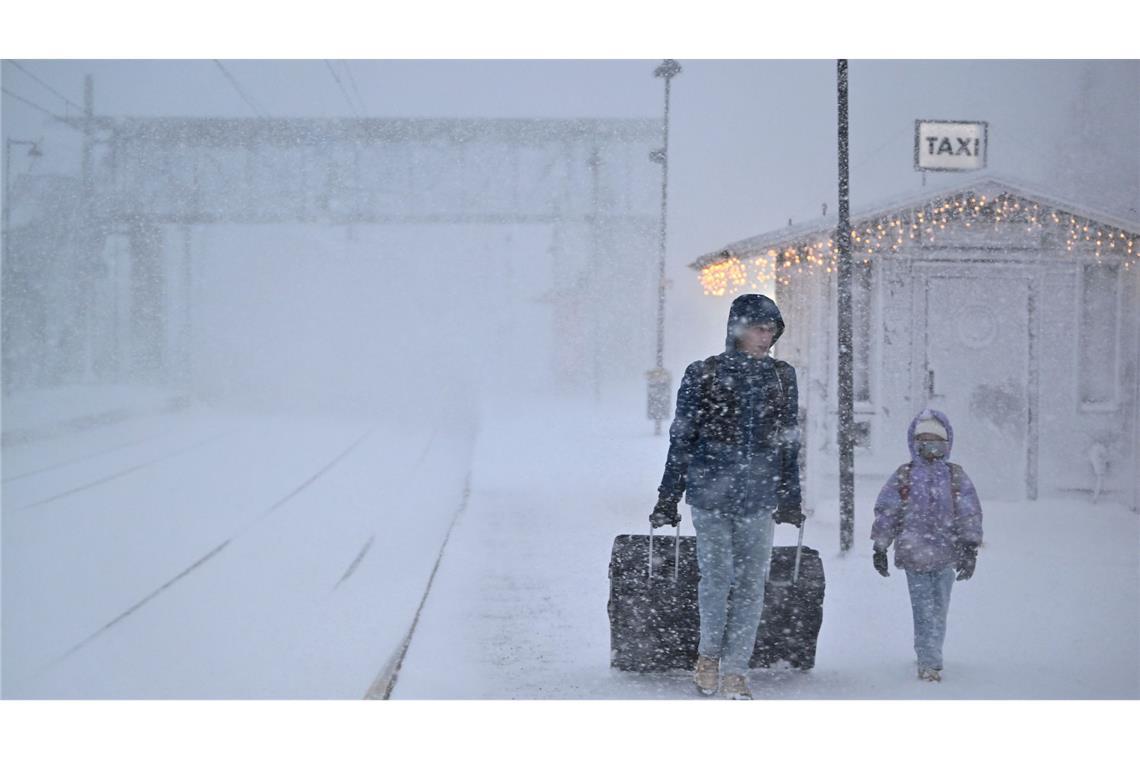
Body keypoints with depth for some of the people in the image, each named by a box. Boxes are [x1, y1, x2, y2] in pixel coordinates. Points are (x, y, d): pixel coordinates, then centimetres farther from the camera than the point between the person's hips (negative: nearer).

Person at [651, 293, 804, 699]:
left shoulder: (782, 377, 9)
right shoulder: (703, 375, 1)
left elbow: (789, 442, 16)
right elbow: (682, 438, 4)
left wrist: (790, 498, 15)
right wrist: (668, 498, 3)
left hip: (759, 497, 3)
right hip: (710, 491, -2)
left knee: (751, 583, 0)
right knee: (717, 575, -5)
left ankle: (735, 671, 10)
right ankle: (709, 653, 19)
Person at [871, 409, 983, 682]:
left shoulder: (956, 476, 6)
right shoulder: (903, 476, 3)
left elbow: (970, 513, 4)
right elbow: (885, 512, 6)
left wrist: (970, 548, -5)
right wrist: (880, 548, 3)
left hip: (946, 556, 2)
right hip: (914, 554, -2)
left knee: (938, 609, 8)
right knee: (924, 610, -6)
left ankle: (928, 658, 23)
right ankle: (930, 662, -6)